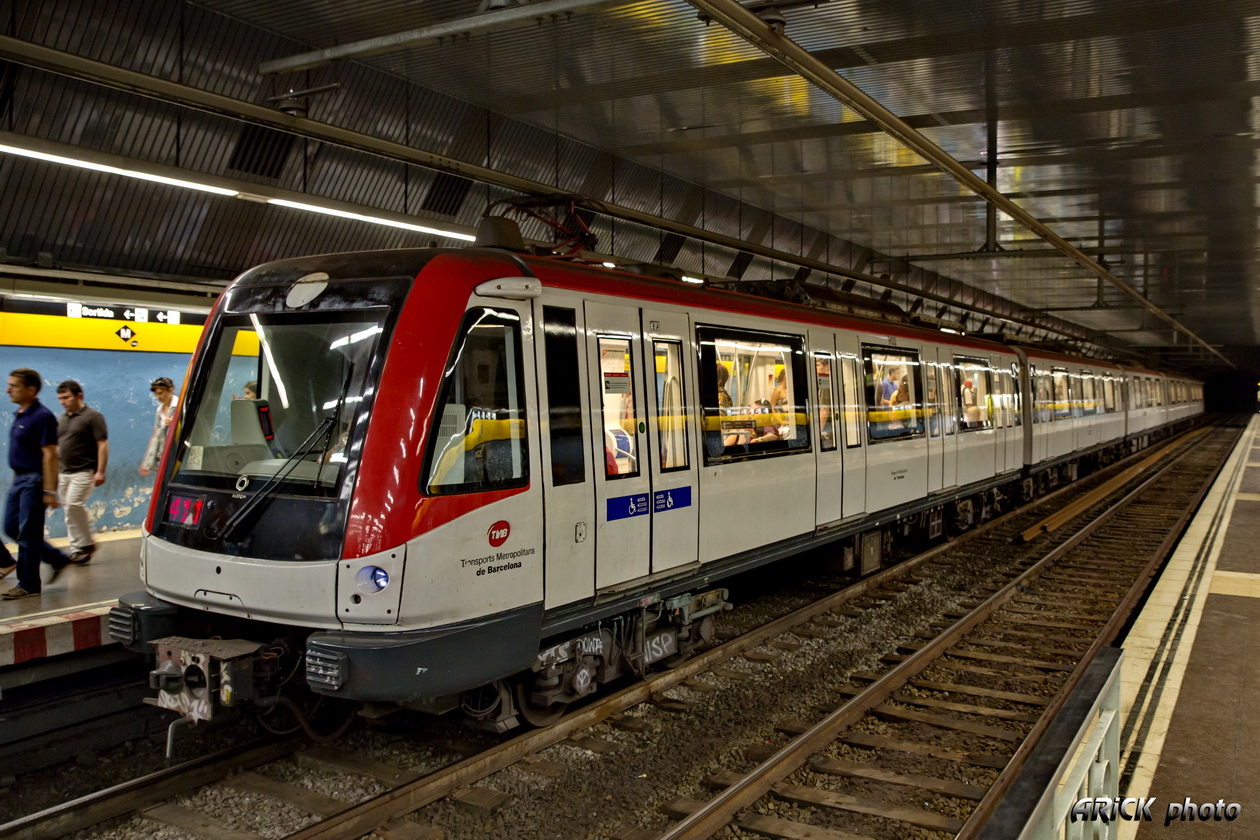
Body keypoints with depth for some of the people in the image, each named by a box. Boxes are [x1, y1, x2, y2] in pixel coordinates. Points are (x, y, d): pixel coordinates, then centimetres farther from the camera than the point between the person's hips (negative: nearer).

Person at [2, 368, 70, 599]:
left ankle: (28, 584, 7)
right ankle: (57, 559, 24)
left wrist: (49, 491, -22)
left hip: (33, 481, -10)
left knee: (28, 533, -3)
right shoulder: (20, 415, 12)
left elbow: (49, 455, -19)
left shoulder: (42, 417, -16)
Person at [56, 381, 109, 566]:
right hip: (64, 473, 7)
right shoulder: (62, 419, 14)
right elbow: (57, 446, 22)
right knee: (69, 509, 7)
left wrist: (100, 471, -17)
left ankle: (87, 543, -5)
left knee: (74, 505, -20)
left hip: (84, 472, -7)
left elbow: (103, 444, -11)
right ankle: (77, 549, 14)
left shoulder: (93, 416, -7)